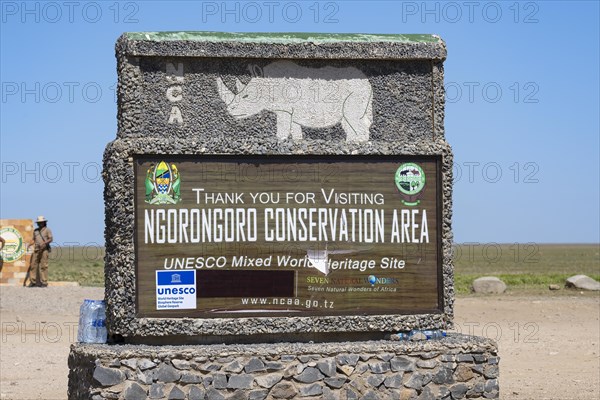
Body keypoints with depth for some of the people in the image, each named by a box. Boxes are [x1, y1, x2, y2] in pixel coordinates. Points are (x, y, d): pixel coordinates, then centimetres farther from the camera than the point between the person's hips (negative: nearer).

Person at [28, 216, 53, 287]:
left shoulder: (47, 230, 2)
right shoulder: (35, 231, 17)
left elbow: (51, 239, -7)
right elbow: (34, 240, 19)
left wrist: (44, 243, -23)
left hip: (44, 249, -5)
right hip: (36, 249, 5)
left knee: (43, 266, -8)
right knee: (33, 265, -2)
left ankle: (44, 282, -6)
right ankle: (32, 282, 0)